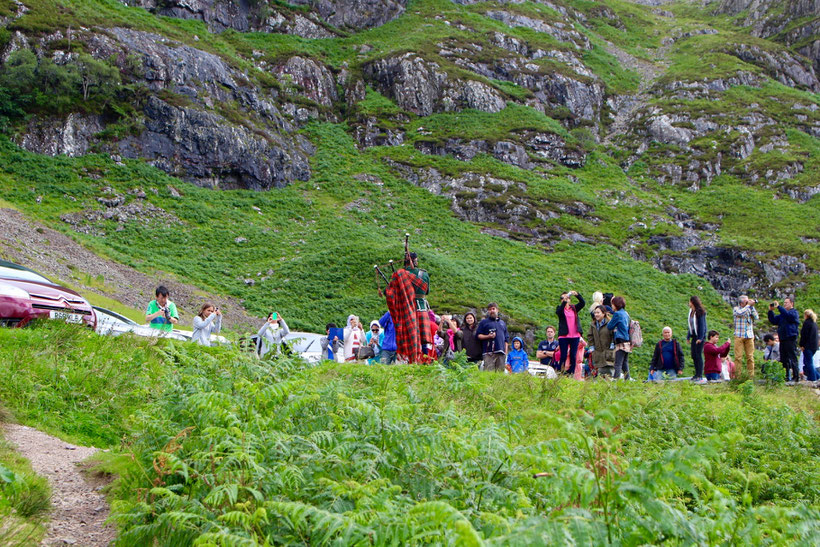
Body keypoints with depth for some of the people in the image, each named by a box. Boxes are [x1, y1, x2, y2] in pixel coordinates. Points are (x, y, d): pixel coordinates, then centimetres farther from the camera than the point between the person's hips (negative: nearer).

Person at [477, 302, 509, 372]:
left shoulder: (502, 323, 24)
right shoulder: (484, 322, 11)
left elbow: (506, 339, 23)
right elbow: (478, 335, 3)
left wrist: (506, 351, 13)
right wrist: (488, 336, -13)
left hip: (501, 352, 4)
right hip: (489, 352, -4)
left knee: (500, 372, 2)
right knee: (489, 372, -14)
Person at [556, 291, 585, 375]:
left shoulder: (574, 308, 12)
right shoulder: (560, 308, 5)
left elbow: (583, 303, -3)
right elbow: (559, 312, -19)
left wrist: (577, 295, -18)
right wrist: (564, 301, -30)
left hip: (575, 336, 3)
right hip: (564, 336, -3)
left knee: (573, 356, 3)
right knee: (563, 356, -5)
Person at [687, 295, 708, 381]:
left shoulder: (700, 312, -12)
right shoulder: (691, 311, 11)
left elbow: (702, 325, -14)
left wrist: (700, 338, -17)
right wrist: (688, 336, 14)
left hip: (700, 336, -8)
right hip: (694, 336, 8)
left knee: (698, 355, -7)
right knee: (693, 355, 8)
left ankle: (700, 375, -3)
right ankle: (697, 374, 17)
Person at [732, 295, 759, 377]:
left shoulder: (750, 309, 14)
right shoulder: (736, 308, 5)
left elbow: (756, 317, 2)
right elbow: (740, 313, -17)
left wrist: (752, 307, 0)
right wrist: (748, 305, -9)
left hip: (749, 336, 3)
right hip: (739, 336, -3)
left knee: (750, 357, 2)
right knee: (738, 357, -7)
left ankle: (751, 375, 6)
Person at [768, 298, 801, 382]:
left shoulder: (794, 312, -1)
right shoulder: (782, 314, 21)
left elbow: (788, 315, -22)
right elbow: (773, 321, 17)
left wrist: (778, 306, -21)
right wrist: (771, 311, 5)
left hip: (791, 339, -8)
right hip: (782, 339, 8)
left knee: (792, 359, -8)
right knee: (783, 359, 8)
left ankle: (796, 377, -5)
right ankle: (785, 377, 13)